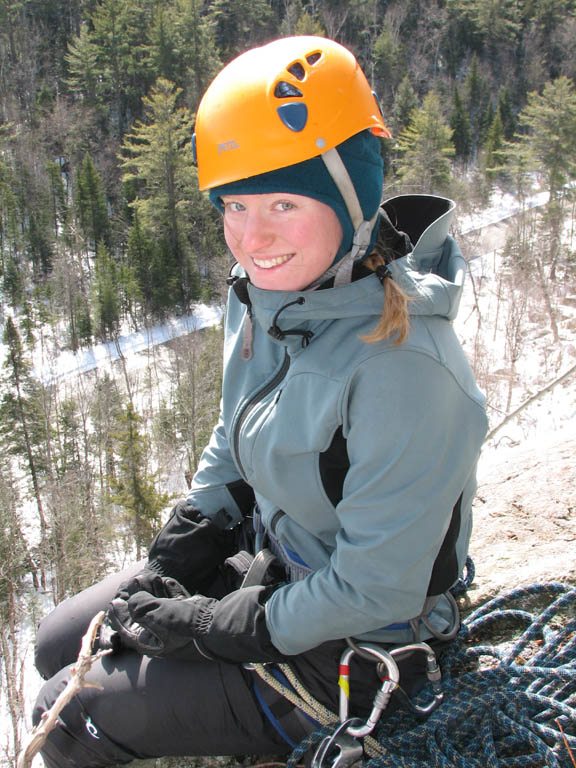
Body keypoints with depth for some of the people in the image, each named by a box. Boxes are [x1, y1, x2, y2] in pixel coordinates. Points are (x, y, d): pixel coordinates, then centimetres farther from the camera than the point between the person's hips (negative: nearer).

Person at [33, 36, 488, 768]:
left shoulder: (403, 367, -34)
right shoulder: (264, 293, -8)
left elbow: (373, 592, -27)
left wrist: (218, 629, -15)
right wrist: (170, 561, 2)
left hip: (345, 654, -7)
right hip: (261, 557, 7)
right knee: (59, 647, 14)